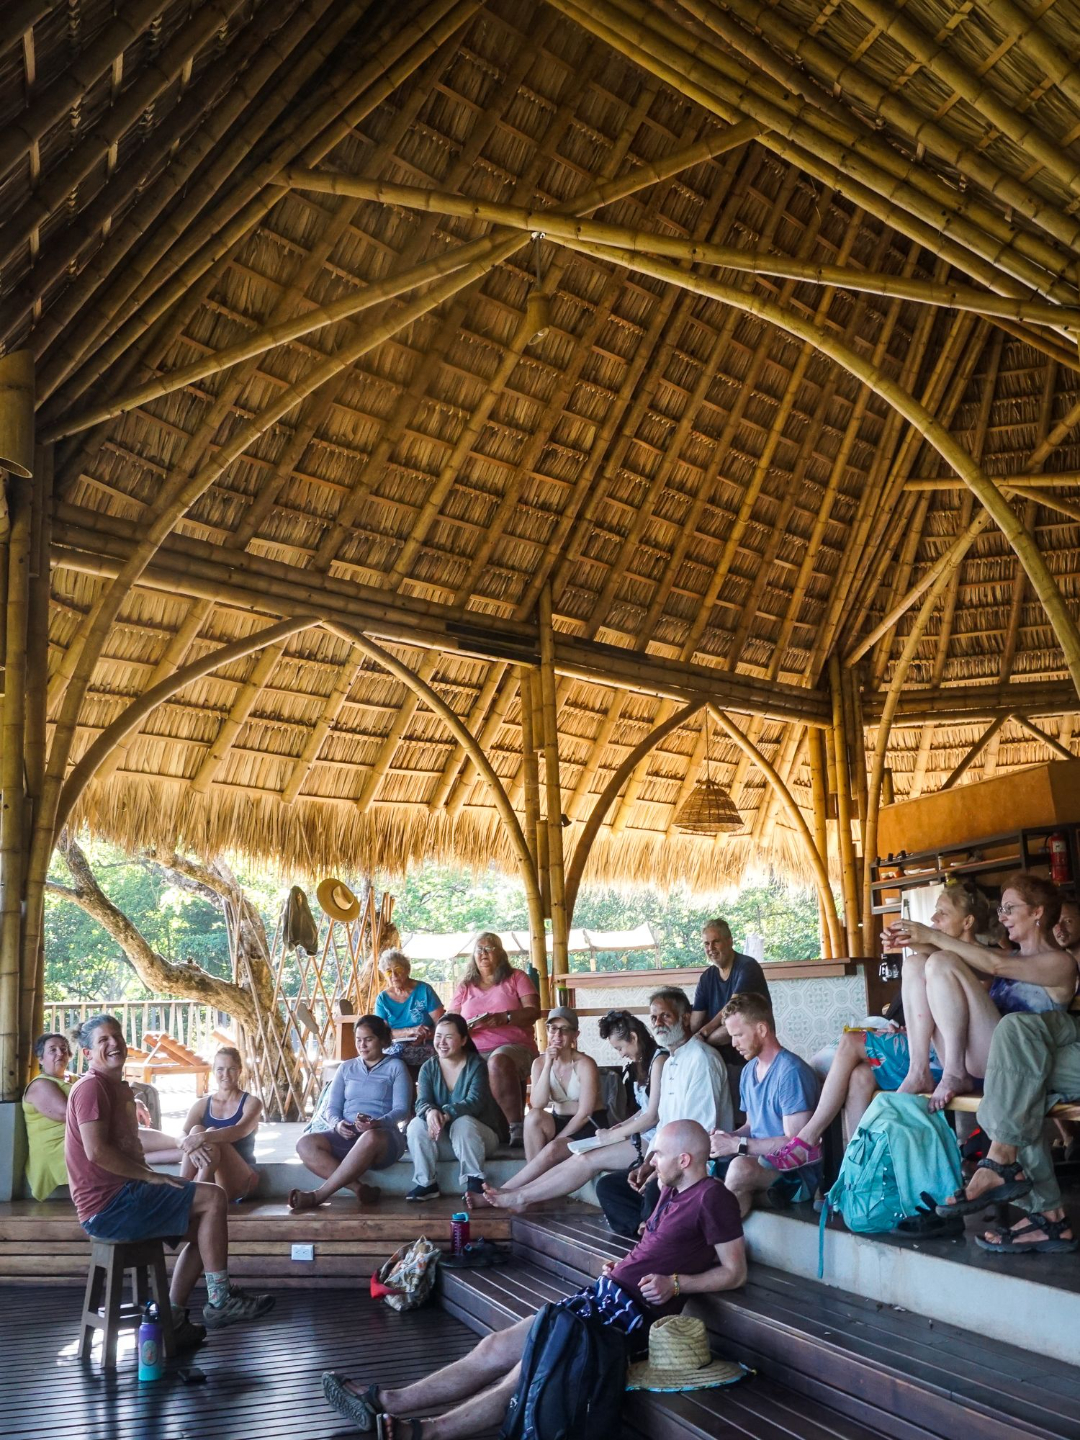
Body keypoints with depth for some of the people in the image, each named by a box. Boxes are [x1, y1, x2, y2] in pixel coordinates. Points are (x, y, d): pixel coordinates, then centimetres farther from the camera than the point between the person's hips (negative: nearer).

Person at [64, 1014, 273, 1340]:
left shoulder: (118, 1088, 19)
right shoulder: (91, 1087, -13)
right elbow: (96, 1151, -24)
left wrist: (150, 1177, 4)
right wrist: (150, 1176, -17)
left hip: (119, 1196, 10)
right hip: (109, 1206, -10)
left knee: (203, 1228, 12)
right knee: (213, 1197, -12)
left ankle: (172, 1320, 10)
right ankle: (219, 1303, -6)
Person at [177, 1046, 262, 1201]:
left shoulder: (251, 1103, 0)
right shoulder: (202, 1105, 9)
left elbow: (240, 1131, -22)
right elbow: (182, 1136, -8)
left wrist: (203, 1138, -40)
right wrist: (189, 1143, -35)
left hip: (239, 1180, -3)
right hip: (205, 1178, 3)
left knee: (213, 1135, -28)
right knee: (196, 1130, -23)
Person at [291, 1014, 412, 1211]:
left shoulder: (395, 1066, 7)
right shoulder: (346, 1068, 20)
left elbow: (402, 1109, -3)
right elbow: (332, 1107, 13)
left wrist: (378, 1123, -23)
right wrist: (337, 1124, -11)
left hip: (384, 1136, -4)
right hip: (347, 1136, 5)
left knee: (370, 1138, -42)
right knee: (305, 1144, -25)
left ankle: (319, 1195, -36)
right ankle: (359, 1188, -33)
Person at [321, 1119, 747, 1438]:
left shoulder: (712, 1198, -9)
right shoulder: (670, 1190, 17)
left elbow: (735, 1272, -10)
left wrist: (675, 1284, -17)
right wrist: (622, 1267, 11)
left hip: (633, 1310, -8)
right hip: (603, 1294, 9)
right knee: (494, 1348, -2)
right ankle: (384, 1402, -2)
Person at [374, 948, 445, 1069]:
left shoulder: (424, 990, 2)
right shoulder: (382, 999, 8)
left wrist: (424, 1036, -21)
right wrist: (410, 1031, -17)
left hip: (426, 1049, -2)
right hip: (393, 1048, 2)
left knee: (397, 1049, -33)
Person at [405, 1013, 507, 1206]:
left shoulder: (476, 1065, -11)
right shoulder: (428, 1067, 0)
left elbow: (475, 1101, -25)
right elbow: (422, 1102, -13)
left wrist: (446, 1114, -44)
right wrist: (430, 1112, -40)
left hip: (476, 1134, -4)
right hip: (442, 1138, 4)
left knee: (463, 1123, -36)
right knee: (416, 1125, -23)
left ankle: (474, 1183, -27)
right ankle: (426, 1183, -18)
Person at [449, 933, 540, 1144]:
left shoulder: (516, 978, 13)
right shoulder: (465, 986, 22)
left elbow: (533, 1012, 0)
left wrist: (504, 1017, -17)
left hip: (514, 1046, -2)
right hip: (475, 1052, 3)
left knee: (498, 1061, -40)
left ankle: (517, 1127, -38)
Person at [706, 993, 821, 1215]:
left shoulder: (790, 1071, -17)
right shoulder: (749, 1071, 10)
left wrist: (737, 1145, -19)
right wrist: (727, 1137, -1)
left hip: (796, 1173, -8)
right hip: (759, 1163, 8)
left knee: (741, 1167, -35)